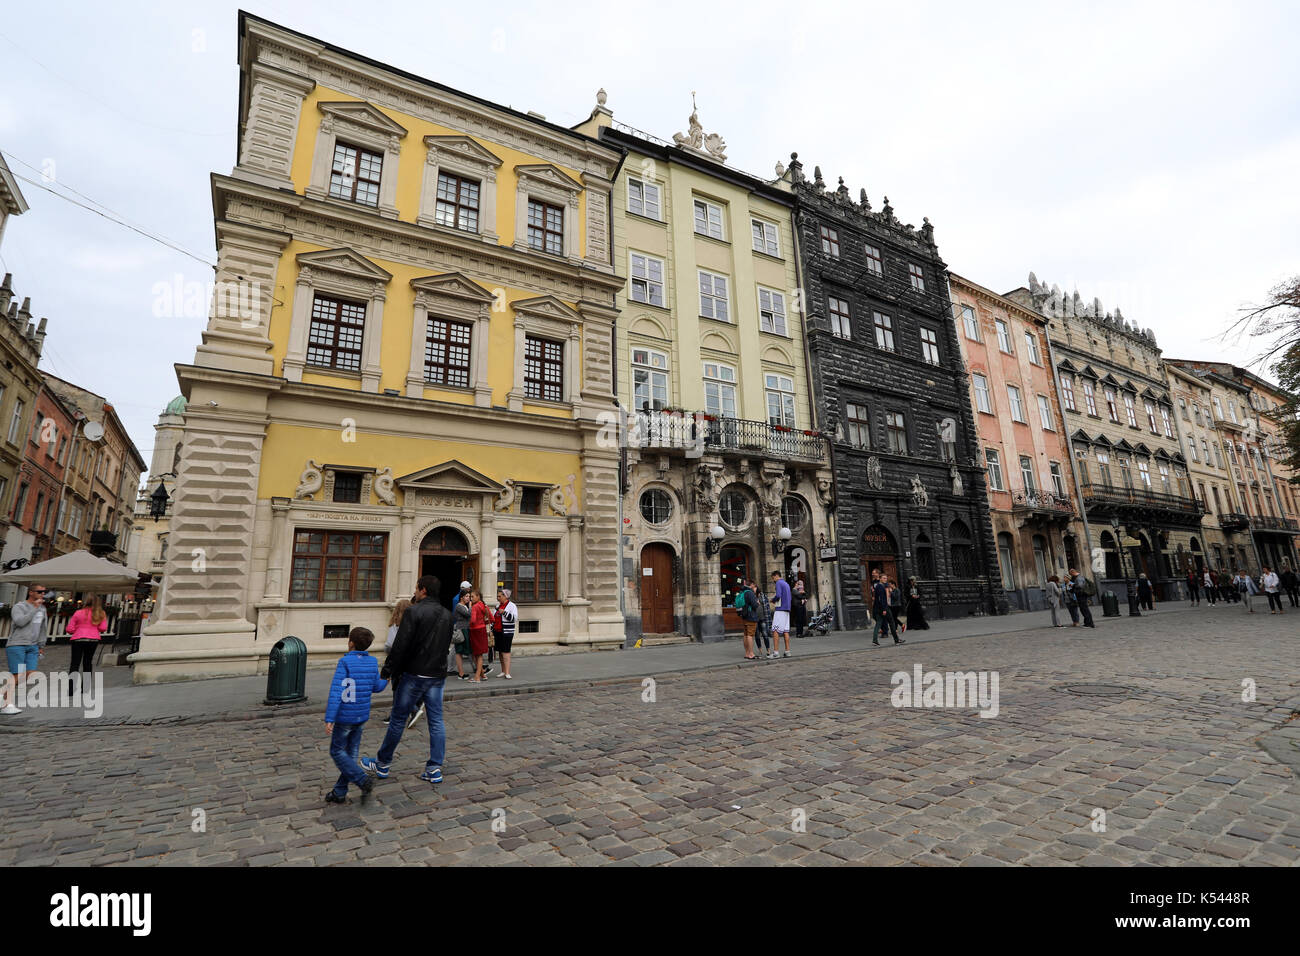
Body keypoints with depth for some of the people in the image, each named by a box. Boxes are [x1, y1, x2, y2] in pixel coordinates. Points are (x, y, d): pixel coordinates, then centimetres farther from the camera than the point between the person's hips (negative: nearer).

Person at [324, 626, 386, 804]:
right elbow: (376, 687, 11)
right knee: (351, 753, 14)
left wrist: (329, 719, -20)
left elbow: (336, 691, -20)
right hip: (362, 716, 6)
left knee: (337, 752, 7)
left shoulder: (345, 662, -15)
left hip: (345, 716, -6)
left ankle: (363, 781, -5)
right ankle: (340, 793, 21)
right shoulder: (372, 662, 1)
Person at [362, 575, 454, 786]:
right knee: (436, 721, 8)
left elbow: (400, 646, -16)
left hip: (415, 674, -6)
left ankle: (382, 764, 25)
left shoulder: (414, 611, -14)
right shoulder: (447, 614, 9)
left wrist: (386, 671, -8)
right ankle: (435, 769, 11)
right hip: (438, 675, 6)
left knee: (398, 720, 10)